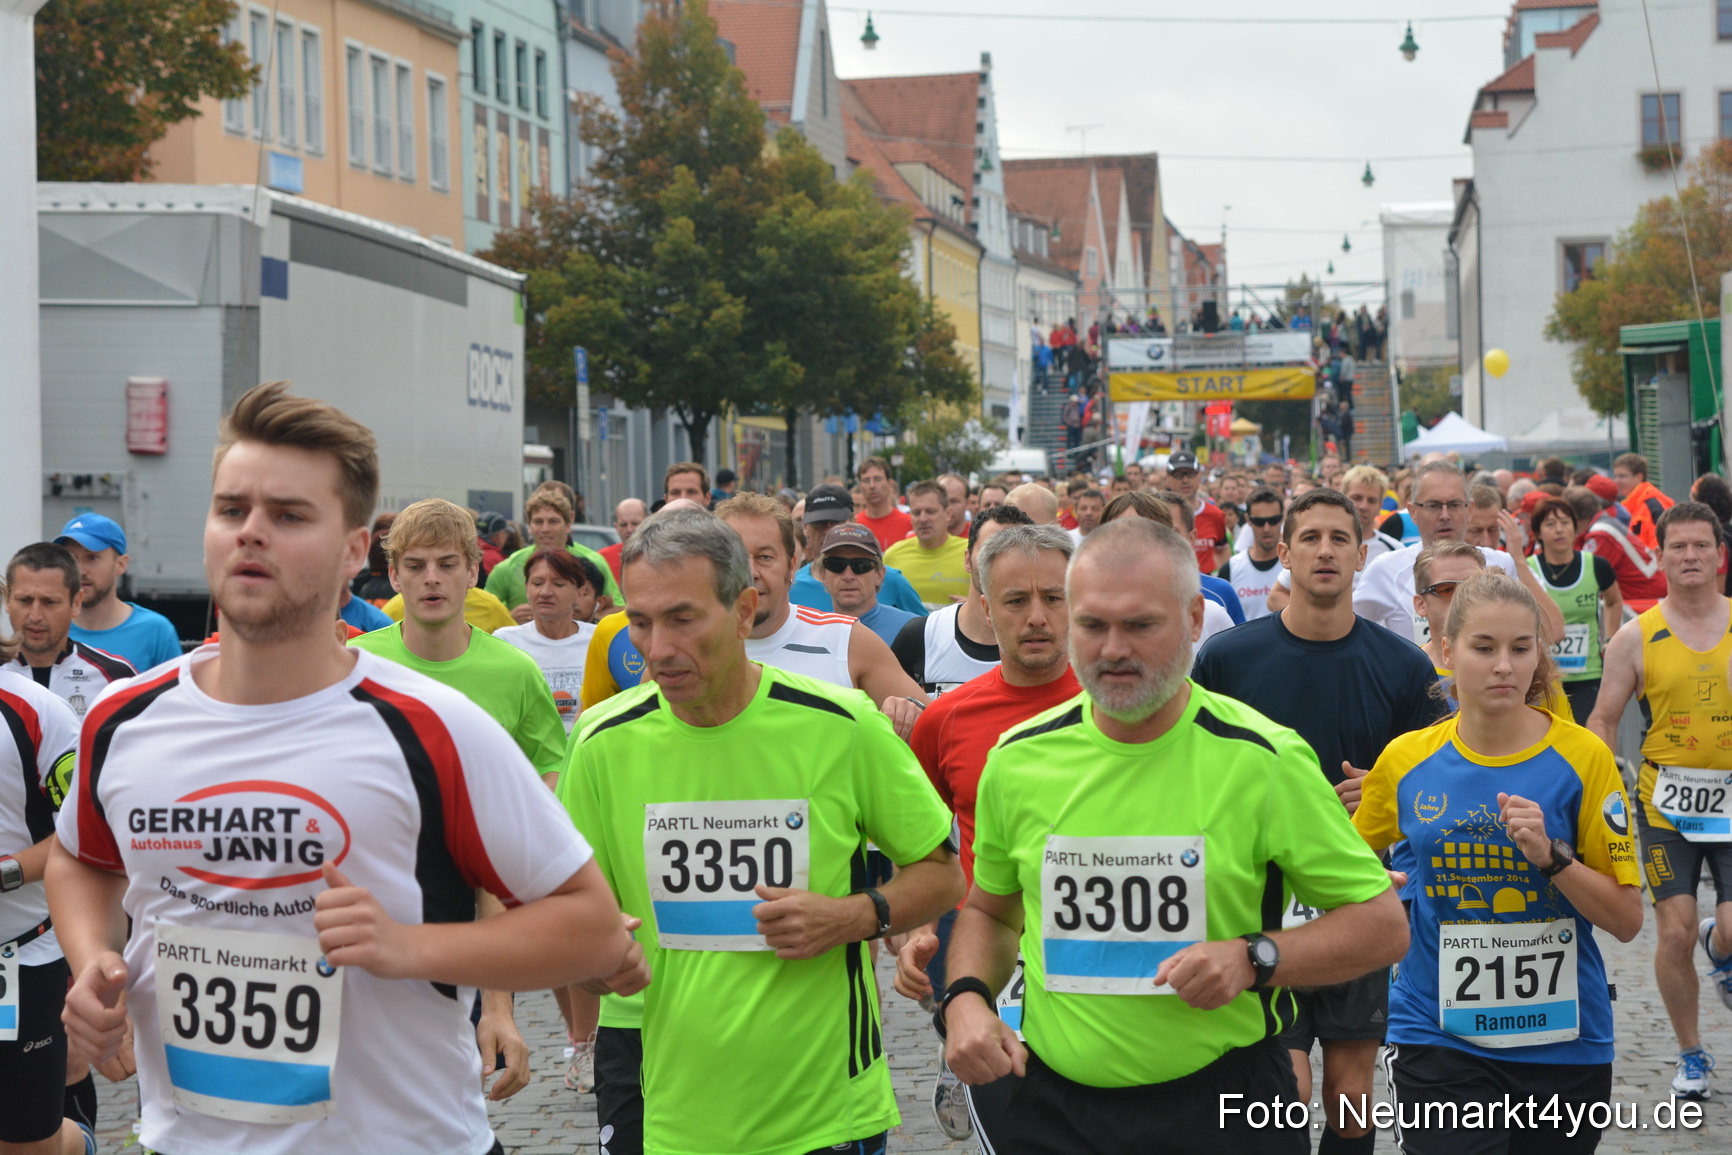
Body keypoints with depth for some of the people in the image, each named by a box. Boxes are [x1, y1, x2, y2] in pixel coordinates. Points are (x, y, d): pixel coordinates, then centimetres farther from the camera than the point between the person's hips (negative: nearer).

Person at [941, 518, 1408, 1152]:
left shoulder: (1262, 760, -10)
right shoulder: (1018, 760, 0)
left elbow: (1382, 925, -5)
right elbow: (988, 909, 17)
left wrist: (1253, 958, -20)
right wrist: (964, 999, -3)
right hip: (1049, 1103, 3)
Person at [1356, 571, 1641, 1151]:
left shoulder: (1582, 758, -6)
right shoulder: (1406, 760, 0)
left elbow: (1626, 919, -5)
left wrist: (1551, 857, -18)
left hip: (1563, 1041, 0)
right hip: (1437, 1034, 0)